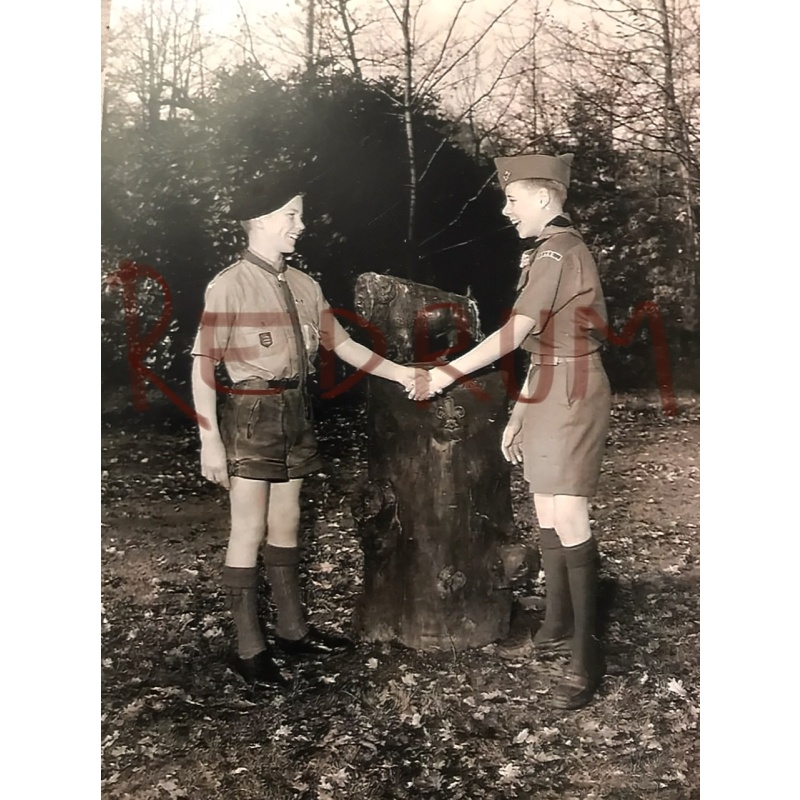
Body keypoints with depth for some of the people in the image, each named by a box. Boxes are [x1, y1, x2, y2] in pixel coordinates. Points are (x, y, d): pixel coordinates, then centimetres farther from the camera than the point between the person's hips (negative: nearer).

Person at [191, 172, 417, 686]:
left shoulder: (304, 286, 8)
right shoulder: (229, 286, -11)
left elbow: (340, 342, 14)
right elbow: (204, 366, -11)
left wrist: (398, 373, 7)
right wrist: (210, 441, -14)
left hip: (295, 412, 6)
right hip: (252, 415, -6)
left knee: (286, 524, 15)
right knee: (249, 531, 0)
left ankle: (293, 629, 27)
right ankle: (249, 649, 10)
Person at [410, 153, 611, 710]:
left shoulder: (557, 251, -14)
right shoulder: (549, 250, 17)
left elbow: (513, 334, -19)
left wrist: (447, 374, -13)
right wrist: (519, 413, 18)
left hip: (571, 396, -10)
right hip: (548, 394, 10)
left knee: (568, 521, -11)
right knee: (547, 517, 13)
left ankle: (587, 656, -4)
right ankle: (558, 628, 26)